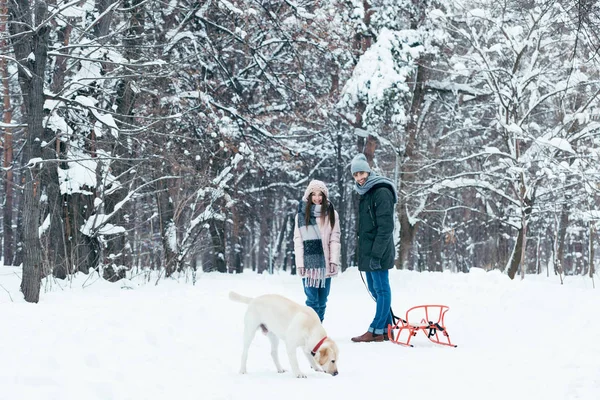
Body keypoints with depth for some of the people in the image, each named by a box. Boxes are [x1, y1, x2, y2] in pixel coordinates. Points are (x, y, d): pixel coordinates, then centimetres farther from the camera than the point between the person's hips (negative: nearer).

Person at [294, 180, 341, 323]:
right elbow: (298, 241, 2)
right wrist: (300, 263, -6)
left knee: (322, 301, 6)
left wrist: (334, 261, -6)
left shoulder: (331, 214, 7)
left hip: (325, 263, 1)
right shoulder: (302, 214, 5)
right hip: (309, 263, -1)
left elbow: (334, 239, 3)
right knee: (312, 300, -4)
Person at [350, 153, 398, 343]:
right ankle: (386, 328, 19)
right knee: (375, 289, 13)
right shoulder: (365, 194, 16)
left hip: (378, 253, -10)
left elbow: (385, 227, -19)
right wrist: (361, 248, 19)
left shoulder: (381, 192, -13)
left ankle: (376, 331, -3)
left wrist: (376, 254, -22)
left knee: (381, 289, -4)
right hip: (367, 252, 10)